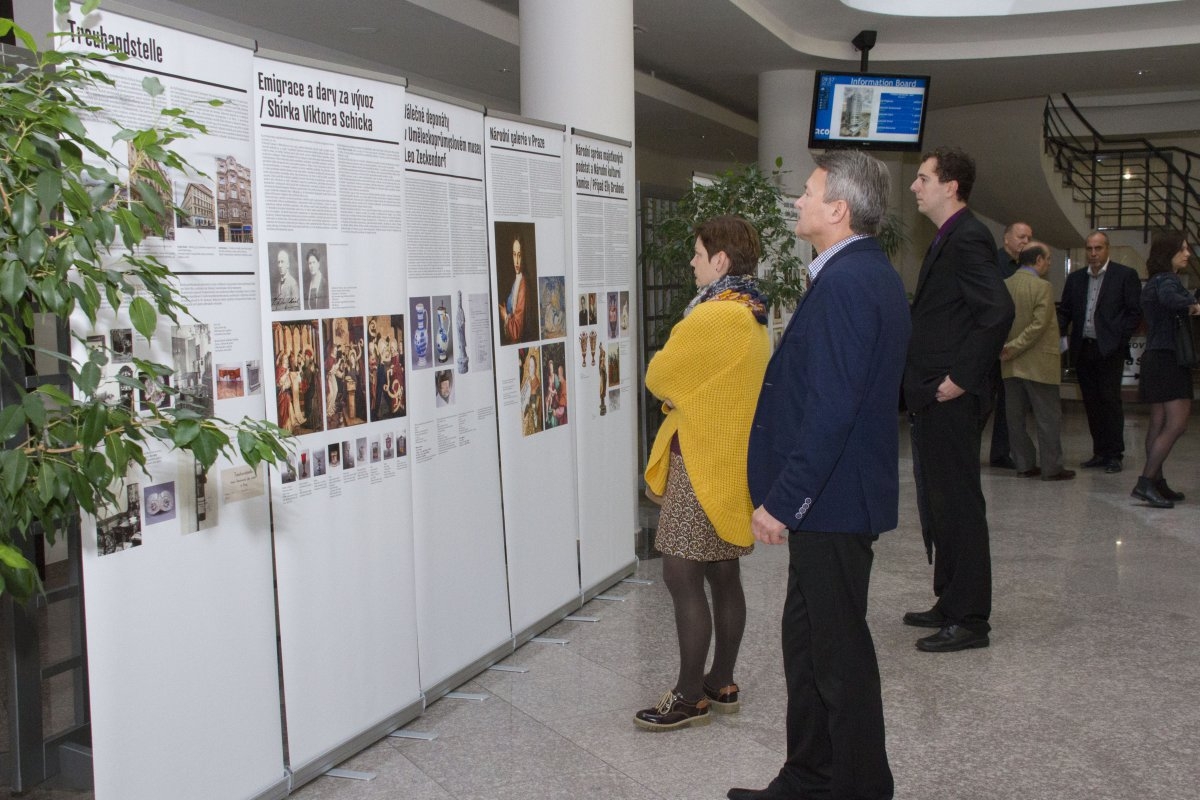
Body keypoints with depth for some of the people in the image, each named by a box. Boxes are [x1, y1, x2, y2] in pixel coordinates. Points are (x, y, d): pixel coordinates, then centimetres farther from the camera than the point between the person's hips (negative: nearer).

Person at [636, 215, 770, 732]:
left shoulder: (713, 316, -19)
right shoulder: (752, 314, 12)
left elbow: (658, 376, -11)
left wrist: (674, 395, 8)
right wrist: (683, 397, 0)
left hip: (701, 462, -10)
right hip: (732, 459, 10)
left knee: (682, 576, -4)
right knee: (723, 575, 14)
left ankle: (690, 697, 4)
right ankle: (722, 684, 24)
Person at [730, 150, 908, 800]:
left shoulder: (845, 282, -20)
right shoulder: (872, 273, 13)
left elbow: (830, 409, -26)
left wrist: (782, 501, -22)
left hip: (833, 501, -11)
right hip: (836, 498, 11)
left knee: (839, 652, 3)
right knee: (805, 641, 19)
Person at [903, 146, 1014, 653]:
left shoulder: (969, 239, -15)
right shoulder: (948, 239, 17)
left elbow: (998, 312, -26)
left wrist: (962, 379, -22)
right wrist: (922, 384, 15)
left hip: (950, 400, -10)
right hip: (931, 401, 10)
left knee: (957, 506, -2)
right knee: (937, 506, 17)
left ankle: (969, 620, 8)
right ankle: (951, 604, 28)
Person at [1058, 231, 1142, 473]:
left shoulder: (1125, 275, 0)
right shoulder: (1075, 278, 13)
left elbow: (1135, 312, -2)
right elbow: (1064, 312, 13)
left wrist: (1119, 339, -9)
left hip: (1109, 350, -5)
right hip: (1083, 350, 5)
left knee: (1110, 400, -5)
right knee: (1091, 403, 7)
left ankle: (1114, 454, 0)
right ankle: (1100, 452, 14)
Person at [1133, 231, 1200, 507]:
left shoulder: (1152, 283, 18)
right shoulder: (1167, 280, -13)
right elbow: (1169, 298, -36)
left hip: (1155, 358, 10)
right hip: (1169, 359, -10)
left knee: (1158, 423, 10)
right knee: (1176, 424, -11)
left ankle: (1156, 482, 13)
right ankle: (1145, 482, -17)